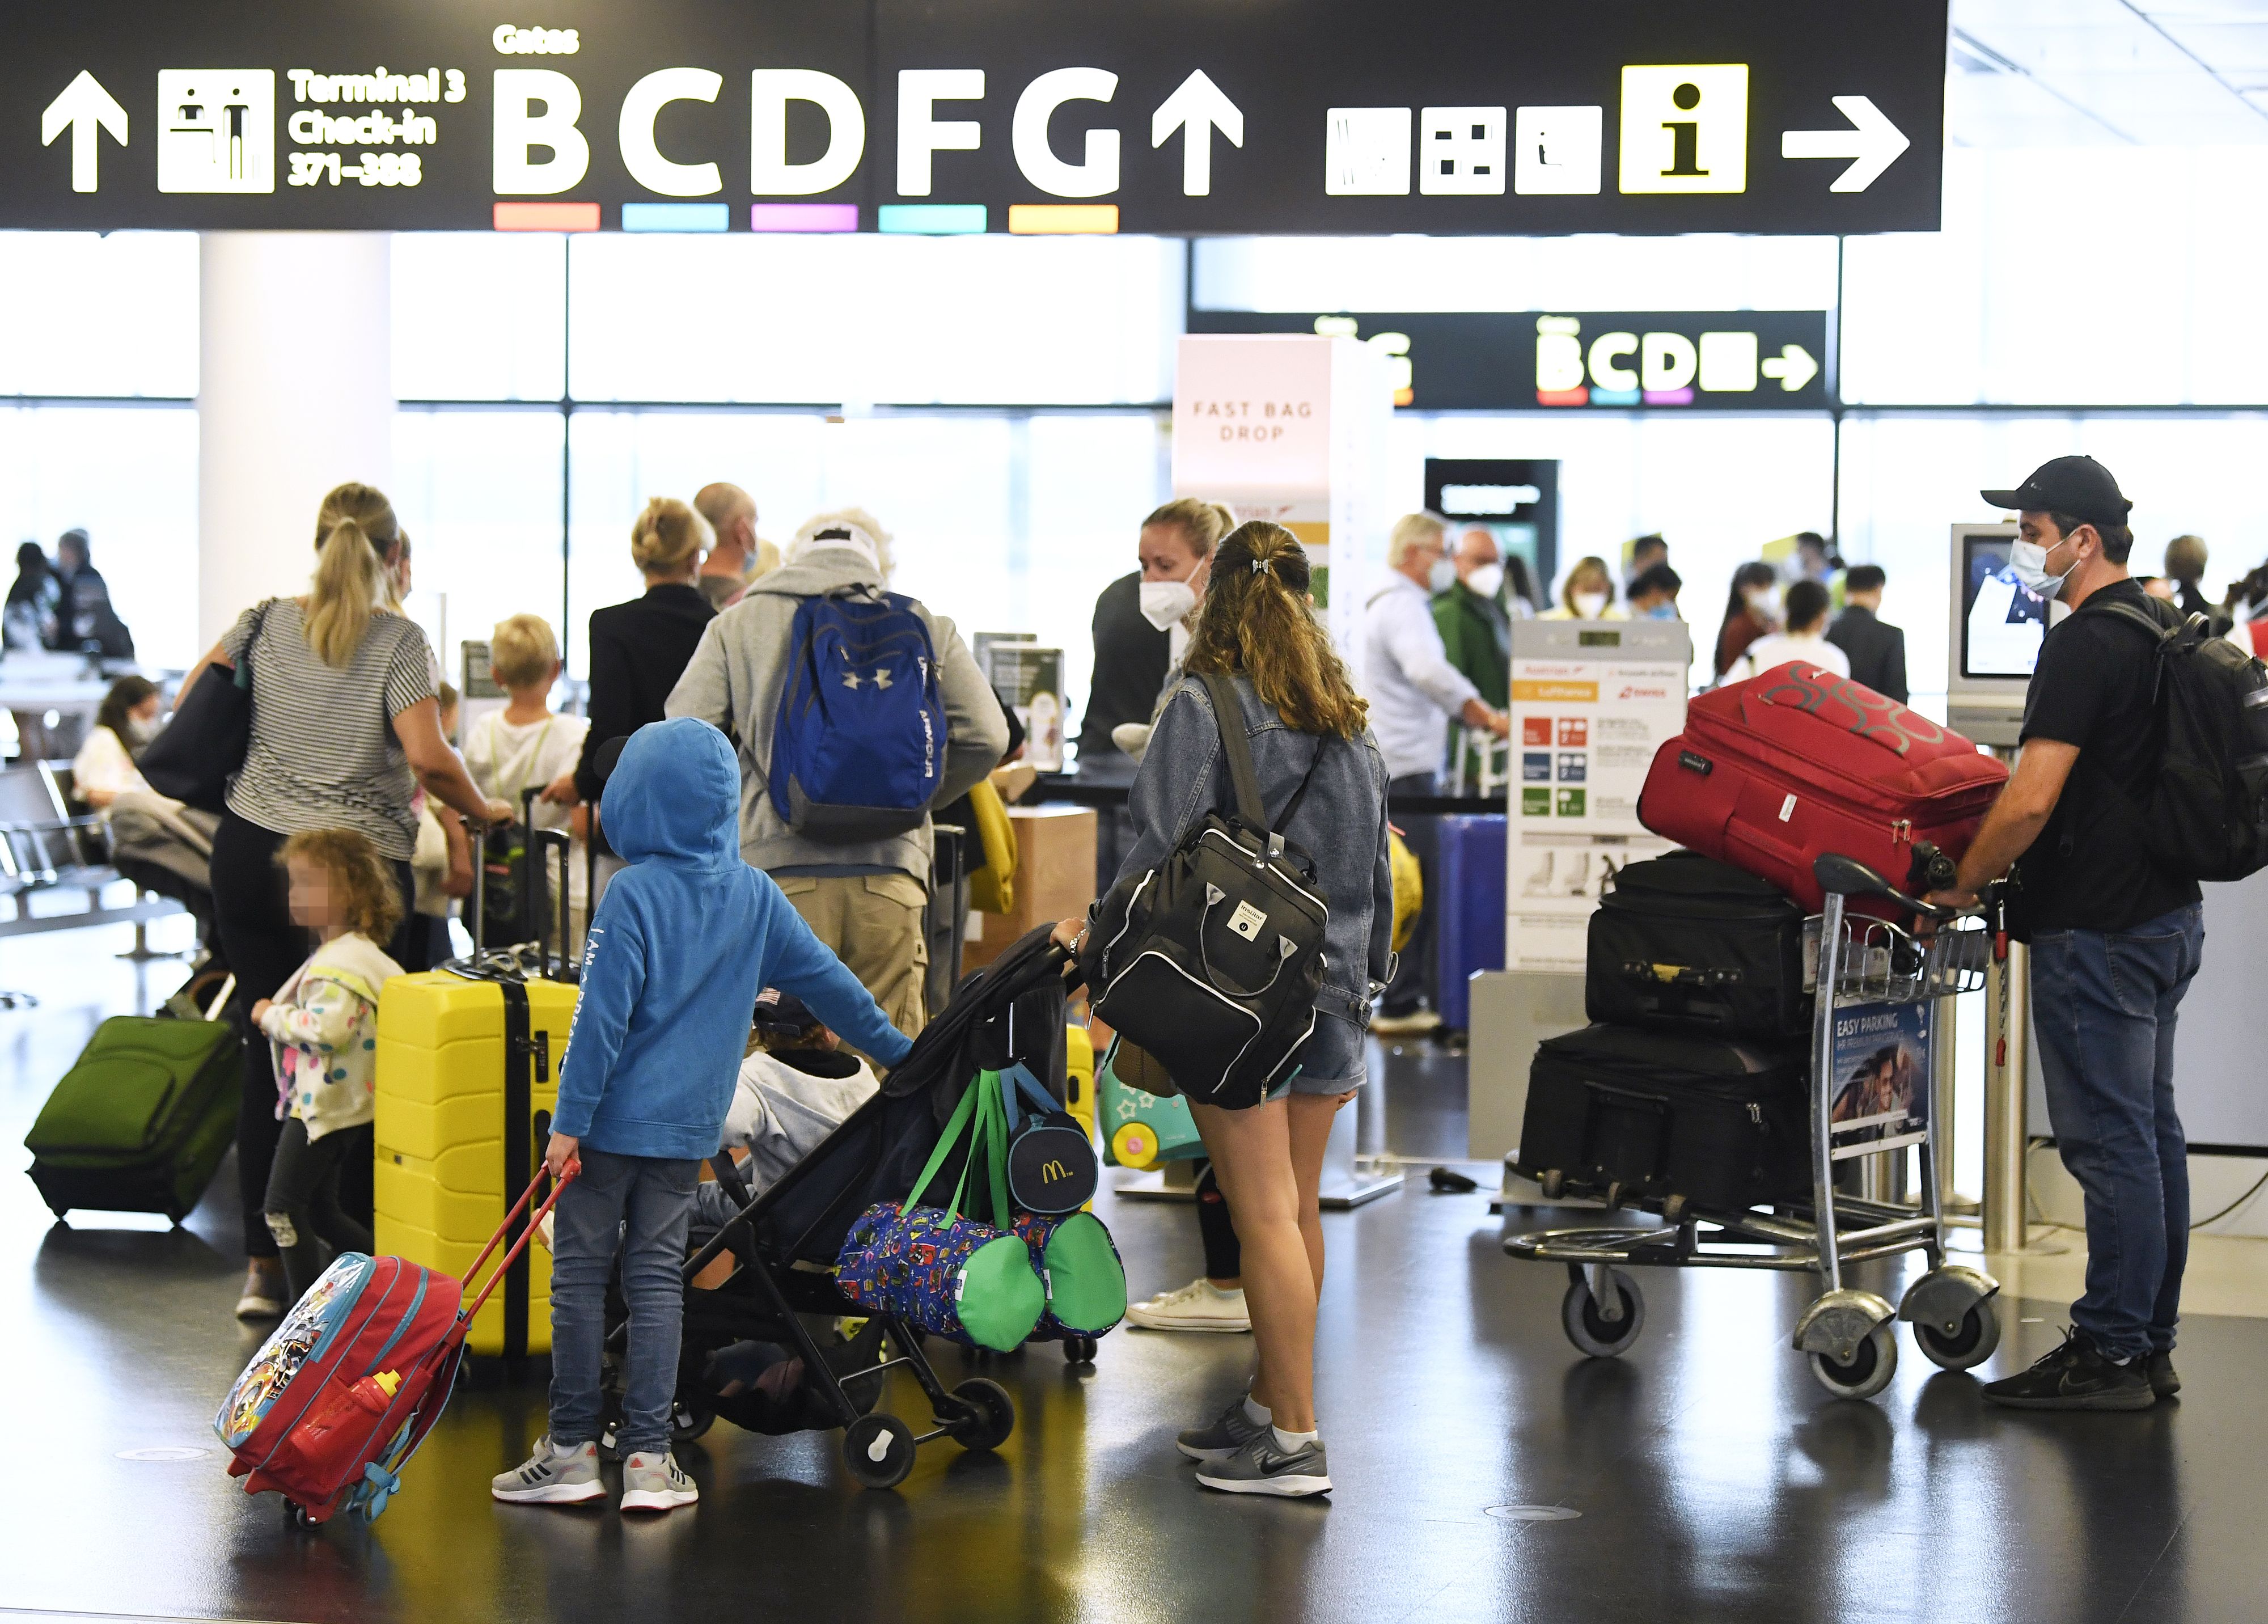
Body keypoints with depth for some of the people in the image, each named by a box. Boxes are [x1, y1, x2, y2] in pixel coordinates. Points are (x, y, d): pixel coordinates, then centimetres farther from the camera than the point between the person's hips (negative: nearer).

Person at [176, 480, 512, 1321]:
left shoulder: (265, 623, 6)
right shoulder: (398, 641, -6)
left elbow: (185, 707, 13)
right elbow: (426, 756, -15)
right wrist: (480, 808, 3)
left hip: (253, 852, 4)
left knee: (270, 1053, 9)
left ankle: (264, 1261, 9)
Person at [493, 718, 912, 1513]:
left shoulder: (633, 894, -12)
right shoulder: (756, 895, 4)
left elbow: (602, 1017, -14)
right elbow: (825, 980, 12)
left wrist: (569, 1121, -10)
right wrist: (897, 1051, 25)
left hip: (613, 1121, -5)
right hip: (689, 1127, 5)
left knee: (580, 1276, 4)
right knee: (658, 1281, 9)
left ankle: (572, 1451, 8)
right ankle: (648, 1457, 6)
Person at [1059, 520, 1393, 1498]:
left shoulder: (1205, 708, -8)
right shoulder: (1348, 719, 12)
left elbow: (1164, 847, -15)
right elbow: (1375, 869, 16)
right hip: (1327, 986, 7)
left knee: (1264, 1216, -6)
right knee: (1298, 1209, 14)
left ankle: (1294, 1443, -5)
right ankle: (1272, 1405, 24)